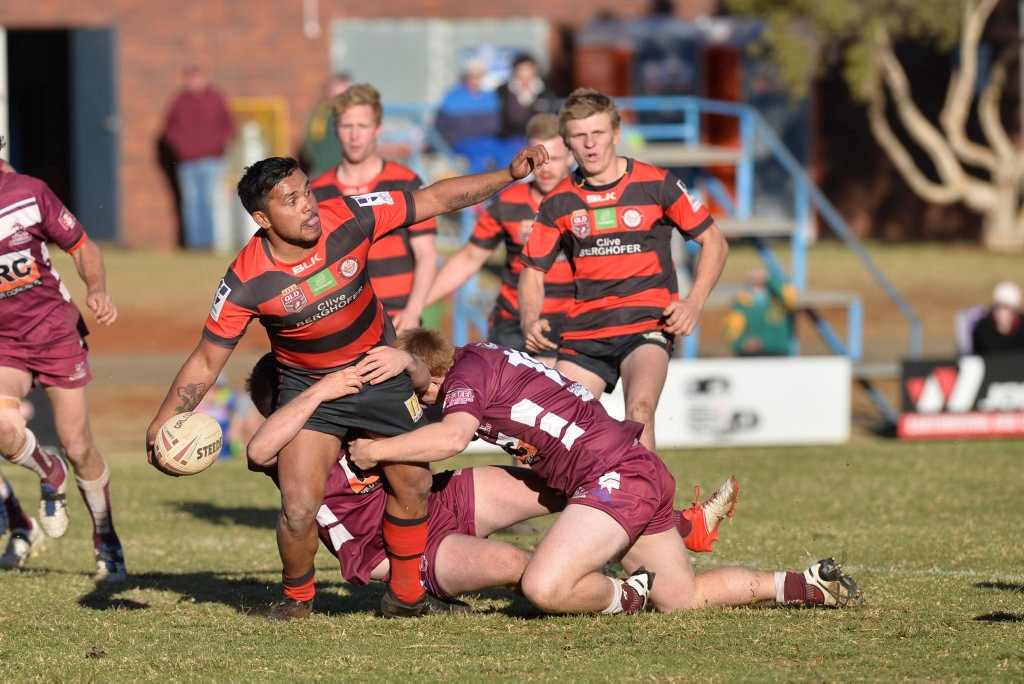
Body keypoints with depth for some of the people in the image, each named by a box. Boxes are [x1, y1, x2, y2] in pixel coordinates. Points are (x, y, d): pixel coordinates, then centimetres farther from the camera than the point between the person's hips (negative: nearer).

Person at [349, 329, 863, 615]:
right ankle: (811, 584, 27)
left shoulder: (469, 370, -9)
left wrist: (376, 450, -17)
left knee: (544, 589, -27)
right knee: (685, 598, 21)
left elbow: (450, 437, -28)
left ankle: (626, 598, -2)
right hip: (645, 474, 10)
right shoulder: (484, 362, 19)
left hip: (618, 476, -10)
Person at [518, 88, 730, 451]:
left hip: (647, 324, -4)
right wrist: (530, 322, -8)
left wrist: (693, 303, -10)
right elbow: (533, 270, 12)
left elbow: (714, 243, 4)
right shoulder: (559, 202, 4)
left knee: (639, 410, -29)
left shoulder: (656, 185, -3)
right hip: (584, 332, 4)